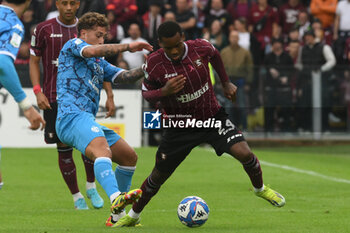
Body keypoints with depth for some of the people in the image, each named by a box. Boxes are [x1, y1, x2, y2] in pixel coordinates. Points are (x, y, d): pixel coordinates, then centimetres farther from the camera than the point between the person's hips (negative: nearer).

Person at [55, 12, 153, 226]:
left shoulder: (100, 63, 30)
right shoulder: (72, 45, 6)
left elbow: (123, 76, 16)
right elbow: (92, 51, -16)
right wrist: (128, 47, -15)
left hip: (87, 120, 10)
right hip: (72, 115, -10)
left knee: (129, 157, 13)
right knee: (102, 149, -34)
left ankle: (117, 215, 20)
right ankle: (116, 198, -60)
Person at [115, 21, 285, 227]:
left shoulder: (201, 48, -16)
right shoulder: (154, 64, -20)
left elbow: (215, 56, 9)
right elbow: (146, 93, -5)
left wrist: (226, 83, 11)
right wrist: (164, 91, -26)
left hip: (212, 117, 1)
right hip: (180, 126, 0)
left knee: (244, 153, -18)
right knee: (158, 177, 7)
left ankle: (260, 188, 15)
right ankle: (133, 215, 32)